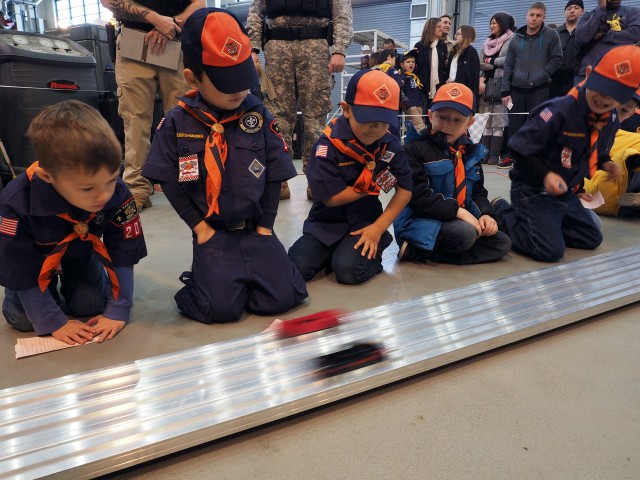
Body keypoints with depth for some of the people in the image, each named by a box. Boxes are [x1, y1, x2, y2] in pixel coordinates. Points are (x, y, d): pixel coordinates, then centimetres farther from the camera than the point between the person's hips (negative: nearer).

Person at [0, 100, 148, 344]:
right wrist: (53, 322, -23)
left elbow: (122, 255, -24)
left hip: (80, 251, 2)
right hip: (37, 257, -1)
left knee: (92, 306, -9)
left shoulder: (117, 194, -35)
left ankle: (68, 279, 23)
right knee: (23, 319, -12)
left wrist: (118, 310, -23)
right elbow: (22, 274, -27)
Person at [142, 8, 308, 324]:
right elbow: (170, 183, -1)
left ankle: (244, 278, 20)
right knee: (222, 308, -16)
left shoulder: (259, 116, -1)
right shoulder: (176, 123, -4)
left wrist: (265, 225, -2)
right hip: (212, 232, -1)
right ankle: (205, 276, 17)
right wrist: (200, 227, -6)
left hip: (255, 229, 2)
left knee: (283, 297, -9)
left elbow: (274, 177, 2)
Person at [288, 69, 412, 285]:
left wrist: (379, 227, -10)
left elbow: (404, 189, 1)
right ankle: (331, 252, 10)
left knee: (348, 270, -25)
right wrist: (374, 185, -9)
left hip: (365, 222, 1)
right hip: (327, 223, 0)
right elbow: (331, 197, -16)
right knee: (297, 268, -19)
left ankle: (373, 253, 7)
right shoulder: (329, 144, -16)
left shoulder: (390, 145, -4)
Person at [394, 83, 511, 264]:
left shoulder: (470, 152, 12)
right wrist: (458, 211, -22)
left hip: (459, 221, 9)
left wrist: (485, 213, -5)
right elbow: (418, 197, -19)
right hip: (419, 220, -8)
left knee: (502, 243, 0)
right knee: (466, 234, -32)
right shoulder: (415, 148, -10)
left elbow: (478, 192, 17)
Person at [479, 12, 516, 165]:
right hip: (486, 85, 6)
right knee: (485, 120, 4)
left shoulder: (512, 40, 1)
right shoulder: (487, 42, 21)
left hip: (501, 86, -6)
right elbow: (479, 64, 13)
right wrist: (481, 80, -5)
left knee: (499, 120, -6)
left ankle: (495, 155, -7)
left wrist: (490, 61, -3)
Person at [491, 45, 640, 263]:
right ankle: (503, 213, 2)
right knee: (551, 250, -18)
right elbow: (519, 148, -21)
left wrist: (605, 163, -1)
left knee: (592, 239, 19)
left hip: (565, 192, 9)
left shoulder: (611, 120, 1)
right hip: (533, 189, -9)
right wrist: (545, 174, -27)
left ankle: (540, 222, 24)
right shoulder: (559, 111, -24)